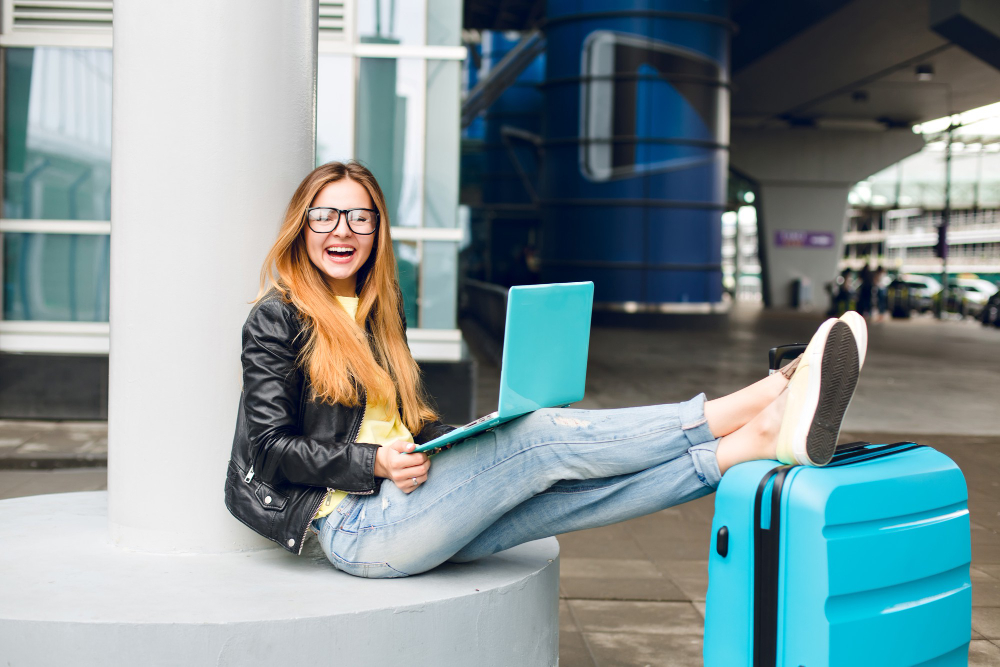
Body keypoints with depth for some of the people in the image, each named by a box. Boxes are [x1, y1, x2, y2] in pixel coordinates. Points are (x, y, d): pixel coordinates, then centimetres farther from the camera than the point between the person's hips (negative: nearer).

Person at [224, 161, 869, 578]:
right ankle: (771, 396, -28)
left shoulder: (380, 313, 19)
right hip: (357, 524, -7)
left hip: (409, 511, 7)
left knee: (582, 485, -16)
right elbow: (271, 446, -7)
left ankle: (768, 435, -30)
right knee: (545, 436, -23)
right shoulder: (278, 318, -2)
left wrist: (468, 440, 2)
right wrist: (375, 463, -20)